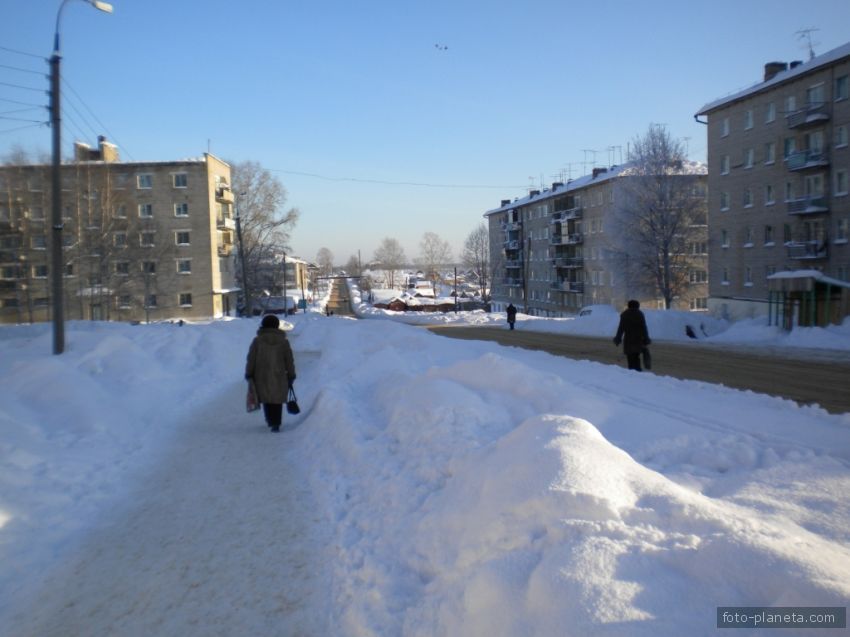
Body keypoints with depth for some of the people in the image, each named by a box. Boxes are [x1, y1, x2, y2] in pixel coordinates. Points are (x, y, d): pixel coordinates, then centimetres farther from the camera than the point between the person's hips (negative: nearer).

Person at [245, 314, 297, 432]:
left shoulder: (257, 340, -4)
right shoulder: (283, 341, -1)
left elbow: (251, 359, -5)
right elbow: (289, 361, 3)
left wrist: (248, 374, 3)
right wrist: (291, 376, 11)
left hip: (262, 376, 0)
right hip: (278, 377, 0)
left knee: (266, 399, 17)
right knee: (277, 400, 5)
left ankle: (270, 421, 26)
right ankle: (275, 424, -4)